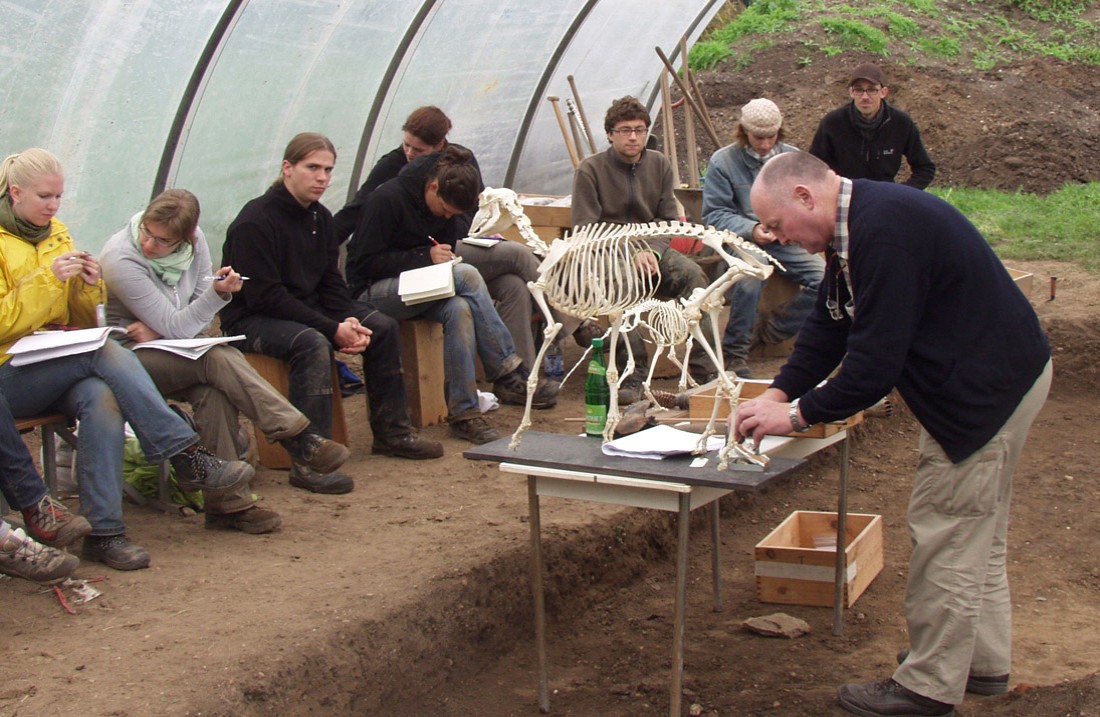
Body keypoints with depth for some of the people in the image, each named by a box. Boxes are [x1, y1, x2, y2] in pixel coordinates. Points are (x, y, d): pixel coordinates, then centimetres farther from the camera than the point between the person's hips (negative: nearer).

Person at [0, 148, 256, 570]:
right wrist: (49, 279, -19)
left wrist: (87, 287, -3)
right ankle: (187, 456, -29)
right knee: (108, 355, -31)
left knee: (101, 397, -31)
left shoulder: (56, 234, 16)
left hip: (62, 369, 5)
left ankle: (103, 532, -34)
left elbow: (83, 321, 18)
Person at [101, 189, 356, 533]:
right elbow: (176, 327, -19)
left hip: (176, 351, 5)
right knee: (219, 359, -31)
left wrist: (158, 330, -17)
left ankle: (226, 503, -27)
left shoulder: (192, 241, -3)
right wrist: (216, 293, -33)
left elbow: (200, 319, 1)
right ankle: (298, 437, -28)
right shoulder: (120, 260, -19)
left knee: (214, 390, -30)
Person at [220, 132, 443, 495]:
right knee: (313, 343, -36)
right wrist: (333, 329, -26)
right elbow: (263, 296, -25)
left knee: (382, 326, 0)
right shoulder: (255, 221, -20)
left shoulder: (320, 217, 6)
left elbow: (330, 281, 10)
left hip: (306, 307, 9)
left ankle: (391, 433, 9)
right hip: (251, 319, -9)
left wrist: (349, 321, -13)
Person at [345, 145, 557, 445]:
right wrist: (425, 256, -25)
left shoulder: (447, 206, 4)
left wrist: (447, 257, -7)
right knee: (467, 275, -29)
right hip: (373, 291, -7)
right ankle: (509, 375, -27)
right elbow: (365, 262, -19)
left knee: (459, 310, -30)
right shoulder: (387, 199, -17)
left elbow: (452, 243, 18)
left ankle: (463, 413, -27)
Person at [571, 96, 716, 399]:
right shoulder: (590, 170, -4)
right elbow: (585, 230, -8)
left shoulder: (659, 165, 9)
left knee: (693, 273, -27)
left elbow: (669, 221, 8)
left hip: (651, 249, 4)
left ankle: (704, 370, -27)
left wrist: (653, 251, -15)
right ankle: (631, 377, -37)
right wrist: (630, 254, -22)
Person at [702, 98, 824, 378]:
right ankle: (735, 352, -20)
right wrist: (751, 229, -21)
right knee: (749, 277, -38)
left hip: (786, 242, 4)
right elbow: (714, 213, -7)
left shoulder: (793, 157, 8)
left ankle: (774, 329, 1)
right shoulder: (722, 161, -3)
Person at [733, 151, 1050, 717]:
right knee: (976, 533, 20)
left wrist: (797, 415, -17)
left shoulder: (883, 232, -27)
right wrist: (779, 393, 3)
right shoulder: (858, 223, 8)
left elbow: (876, 360, -27)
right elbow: (829, 325, 13)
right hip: (999, 377, 11)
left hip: (988, 388, -11)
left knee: (945, 536, -2)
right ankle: (982, 662, 34)